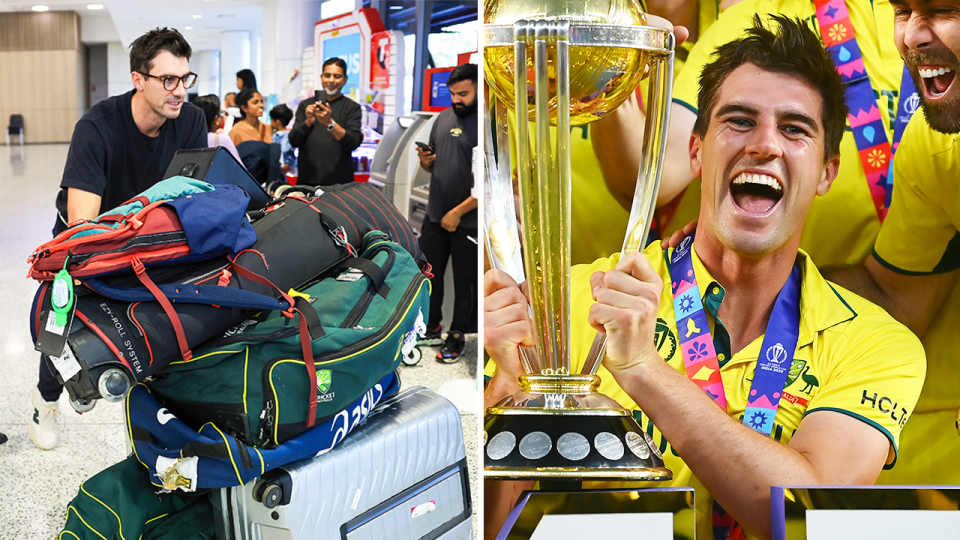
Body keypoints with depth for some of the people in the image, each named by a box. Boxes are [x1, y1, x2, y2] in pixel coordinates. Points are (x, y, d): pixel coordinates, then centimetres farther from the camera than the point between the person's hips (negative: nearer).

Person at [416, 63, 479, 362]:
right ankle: (431, 326, 32)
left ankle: (457, 334, 23)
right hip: (435, 214, 6)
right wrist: (425, 161, -4)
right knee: (429, 273, 15)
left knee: (465, 280, 8)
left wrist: (457, 212, -18)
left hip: (468, 220, -6)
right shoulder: (444, 118, 8)